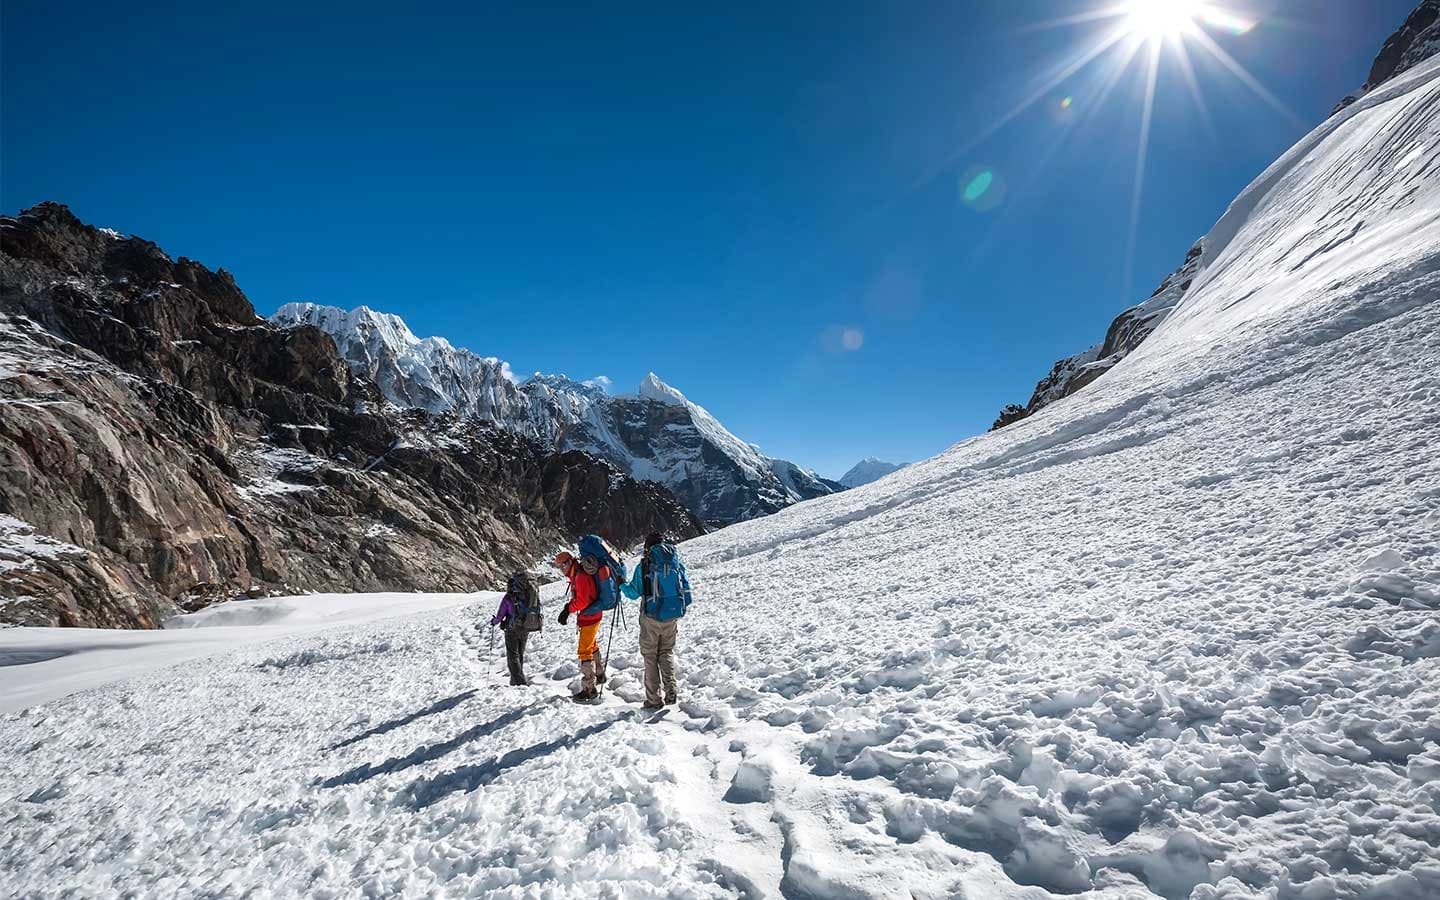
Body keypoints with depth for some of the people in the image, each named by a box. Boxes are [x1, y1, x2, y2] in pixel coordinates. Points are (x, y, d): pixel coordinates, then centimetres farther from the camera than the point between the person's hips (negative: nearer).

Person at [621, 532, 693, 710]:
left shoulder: (644, 565, -9)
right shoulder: (677, 563, 1)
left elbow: (634, 593, -3)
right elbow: (686, 588, 7)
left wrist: (622, 586, 17)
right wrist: (682, 608, 23)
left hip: (651, 616, -3)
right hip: (672, 616, 3)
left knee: (650, 655, 10)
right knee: (667, 651, 18)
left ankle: (653, 700, 10)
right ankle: (671, 691, 1)